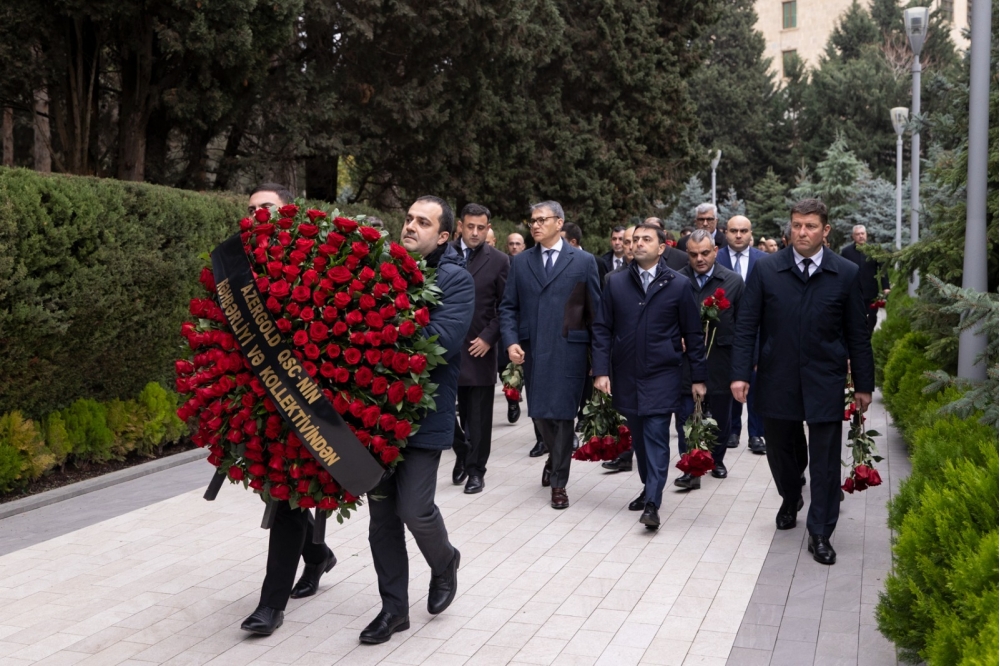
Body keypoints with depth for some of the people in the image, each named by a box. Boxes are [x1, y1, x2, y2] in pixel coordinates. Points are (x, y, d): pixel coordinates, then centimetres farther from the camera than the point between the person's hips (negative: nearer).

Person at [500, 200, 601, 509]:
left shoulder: (584, 261, 1)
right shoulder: (520, 261, 9)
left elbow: (595, 310, 2)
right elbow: (508, 307, 8)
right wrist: (511, 341, -7)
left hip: (569, 350, -3)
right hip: (532, 350, 3)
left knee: (562, 415, -2)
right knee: (540, 413, 10)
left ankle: (559, 483, 11)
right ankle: (555, 456, 40)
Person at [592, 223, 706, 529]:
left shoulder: (678, 285, -1)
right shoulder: (615, 282, 4)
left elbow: (693, 334, 2)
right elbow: (602, 329, 4)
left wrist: (698, 376, 1)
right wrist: (601, 370, -4)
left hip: (662, 376, -3)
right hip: (626, 376, 3)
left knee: (656, 436, -8)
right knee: (639, 436, 12)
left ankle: (652, 503, -7)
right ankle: (649, 488, 28)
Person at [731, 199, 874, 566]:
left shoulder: (846, 273, -2)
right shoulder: (766, 270, -2)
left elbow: (857, 333, 2)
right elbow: (746, 325, -1)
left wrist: (864, 384, 3)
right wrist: (740, 373, -7)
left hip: (825, 382, -1)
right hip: (778, 380, 1)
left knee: (825, 460, 1)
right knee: (781, 450, 15)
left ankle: (820, 534, 13)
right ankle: (790, 500, 44)